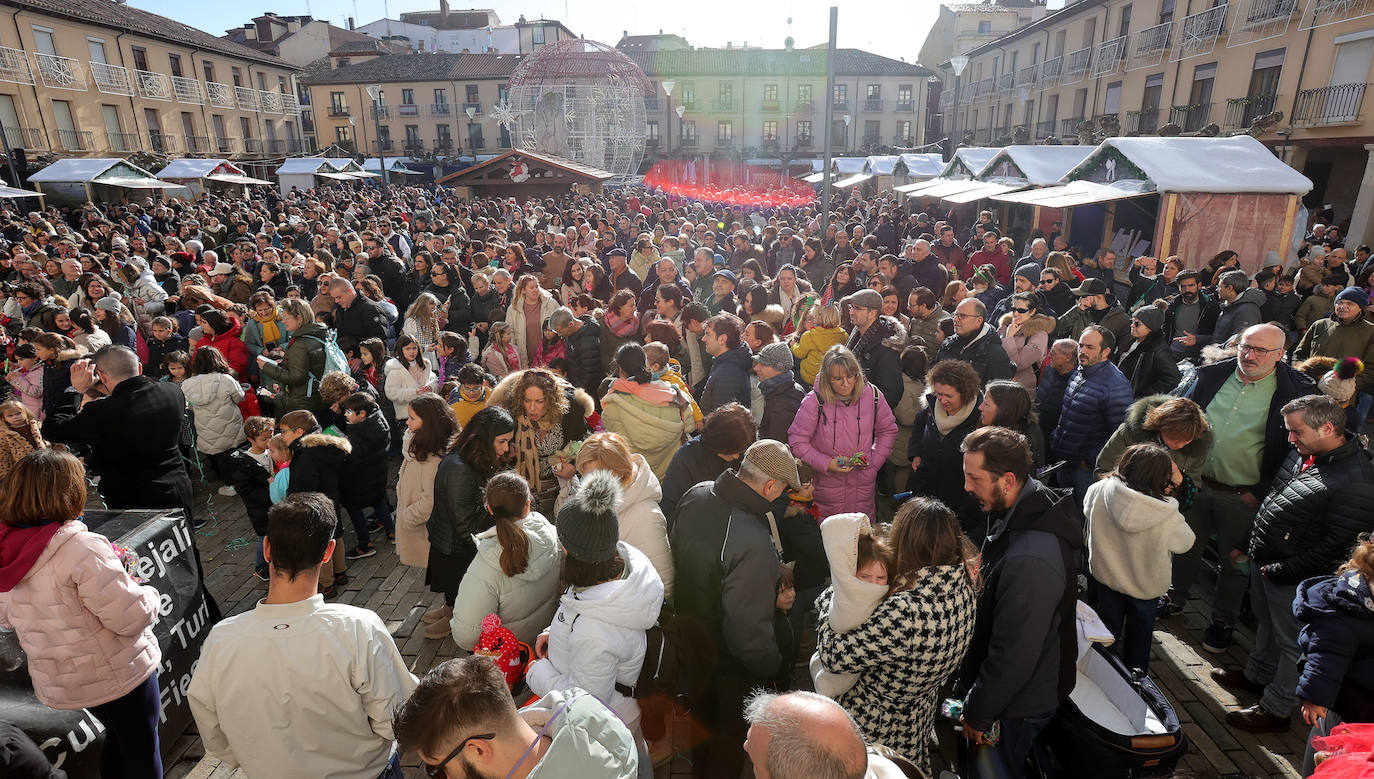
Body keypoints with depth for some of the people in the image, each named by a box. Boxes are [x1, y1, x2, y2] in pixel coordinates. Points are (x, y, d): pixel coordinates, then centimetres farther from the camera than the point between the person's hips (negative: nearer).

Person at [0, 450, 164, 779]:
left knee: (117, 738, 28)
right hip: (117, 675, -7)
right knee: (142, 750, 12)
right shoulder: (82, 548, -28)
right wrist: (147, 593, -7)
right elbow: (130, 617, -28)